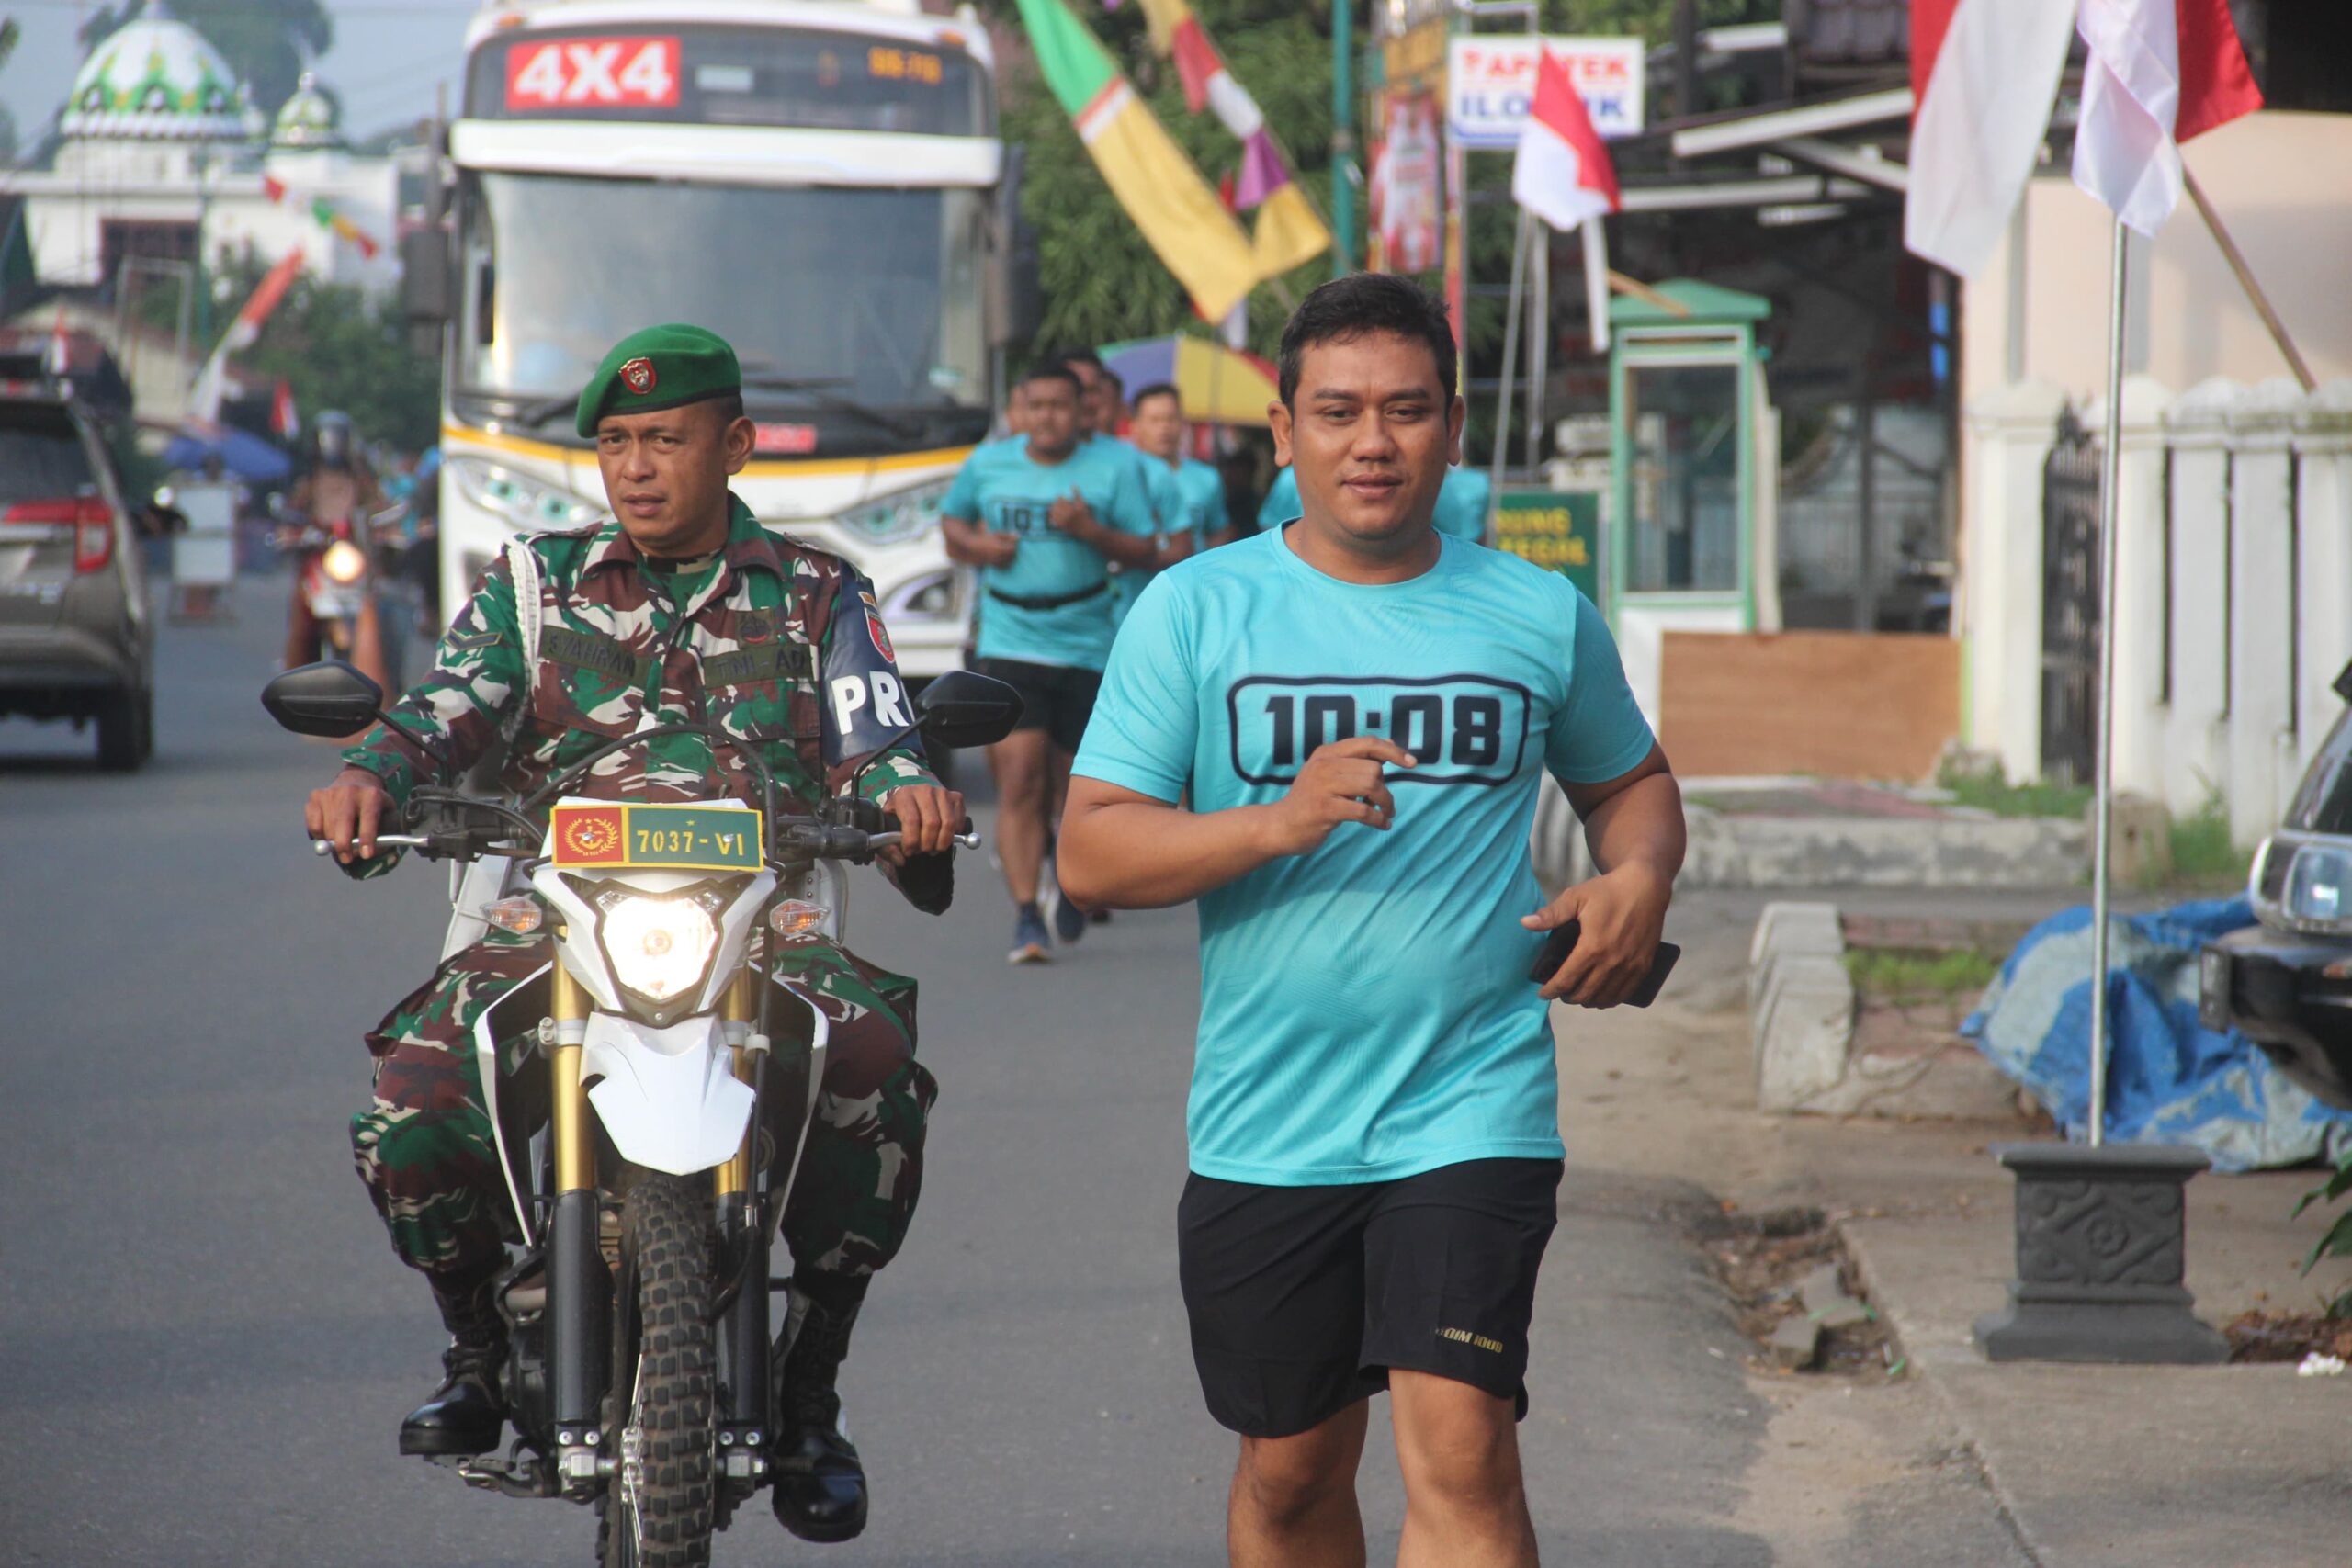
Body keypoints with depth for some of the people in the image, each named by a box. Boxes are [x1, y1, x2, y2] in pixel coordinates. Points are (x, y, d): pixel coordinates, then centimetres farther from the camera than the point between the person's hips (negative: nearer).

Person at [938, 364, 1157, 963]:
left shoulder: (1114, 465, -1)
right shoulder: (988, 464, 4)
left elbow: (1145, 551, -2)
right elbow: (951, 518, 22)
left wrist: (1091, 531, -20)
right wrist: (973, 545, -1)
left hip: (1086, 649, 0)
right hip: (1010, 645, 0)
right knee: (1019, 782, -13)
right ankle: (1026, 919, -15)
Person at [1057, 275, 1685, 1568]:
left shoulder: (1542, 617, 6)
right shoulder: (1194, 611, 1)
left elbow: (1629, 780, 23)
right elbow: (1090, 853, -4)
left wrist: (1638, 880, 0)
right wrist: (1281, 822, -19)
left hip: (1472, 1109, -1)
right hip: (1265, 1127, 1)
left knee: (1460, 1455, -15)